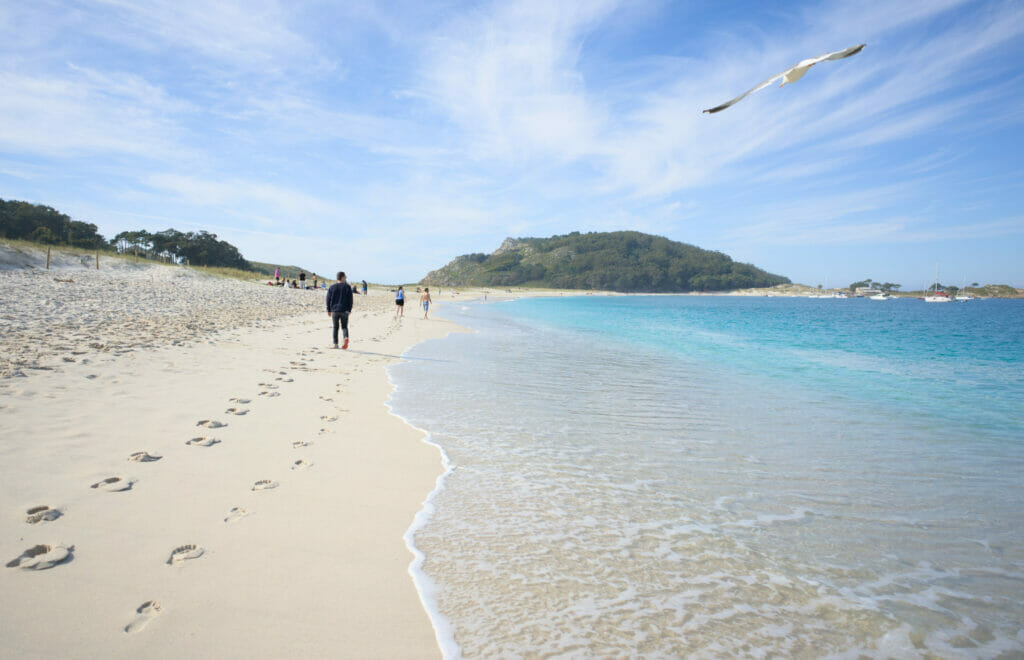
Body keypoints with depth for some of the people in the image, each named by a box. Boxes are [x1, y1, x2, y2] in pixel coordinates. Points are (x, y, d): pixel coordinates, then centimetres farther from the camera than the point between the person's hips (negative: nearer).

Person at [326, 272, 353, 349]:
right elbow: (350, 300, -2)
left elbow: (328, 299, 5)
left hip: (334, 310, 1)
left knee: (335, 327, 10)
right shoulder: (347, 287, -1)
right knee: (344, 326, 8)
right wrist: (349, 310, 5)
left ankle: (335, 344, 9)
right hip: (344, 311, -1)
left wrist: (329, 310, 11)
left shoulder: (332, 287, 5)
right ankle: (346, 338, -20)